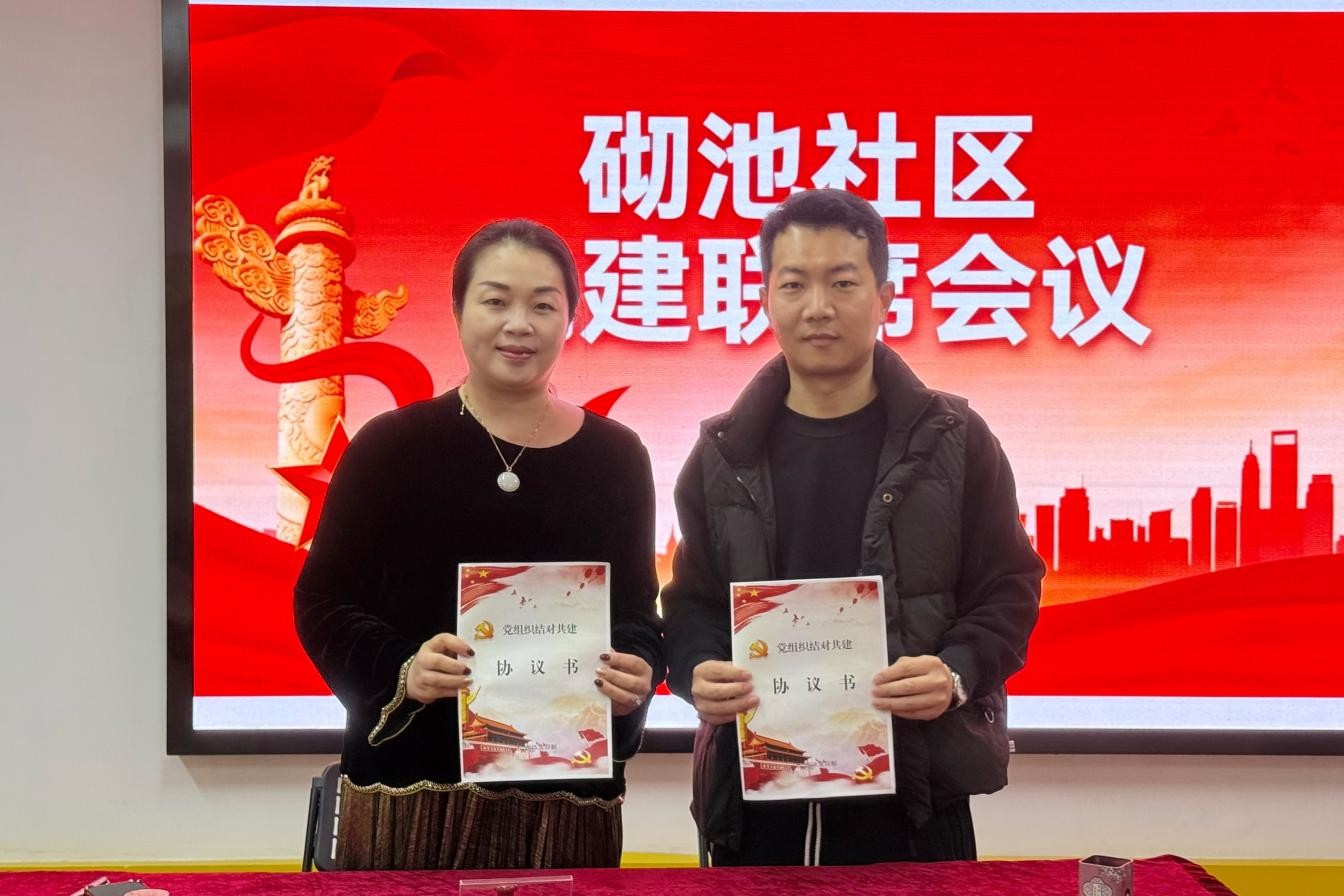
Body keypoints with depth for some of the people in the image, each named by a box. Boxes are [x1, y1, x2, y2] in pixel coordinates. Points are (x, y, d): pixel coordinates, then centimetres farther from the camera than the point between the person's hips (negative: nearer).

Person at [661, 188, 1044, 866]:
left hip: (913, 791, -1)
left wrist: (959, 674, -16)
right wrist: (699, 672, -10)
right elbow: (693, 602, 11)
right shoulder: (723, 454, 7)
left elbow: (1008, 590, 2)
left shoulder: (952, 439, 2)